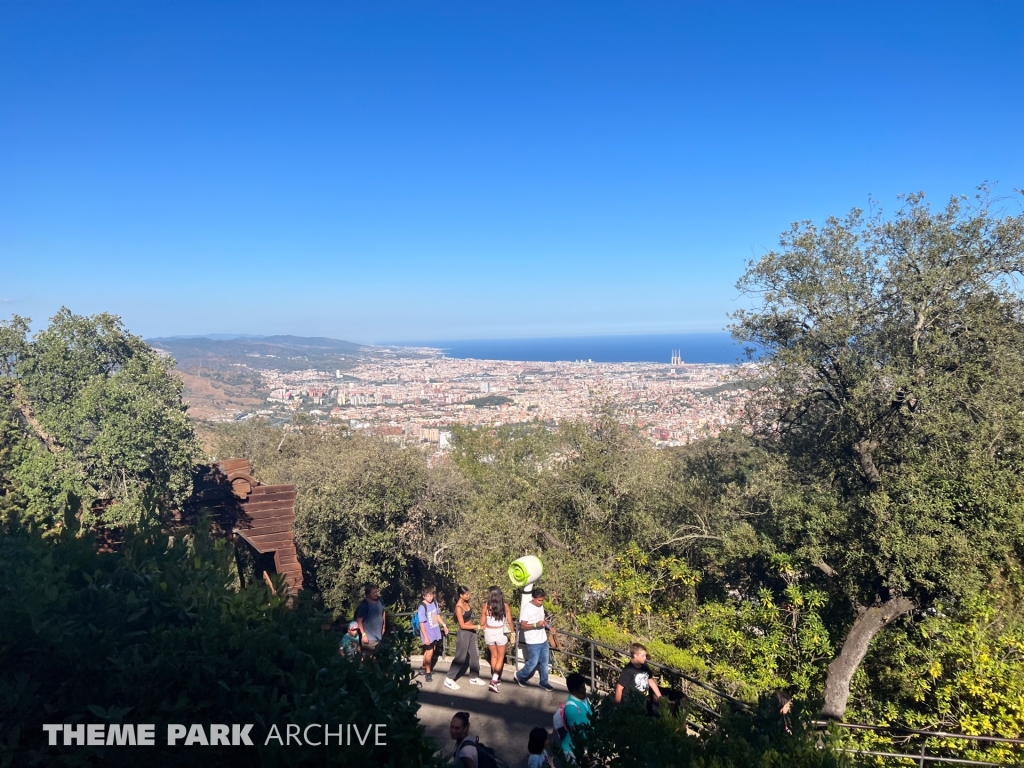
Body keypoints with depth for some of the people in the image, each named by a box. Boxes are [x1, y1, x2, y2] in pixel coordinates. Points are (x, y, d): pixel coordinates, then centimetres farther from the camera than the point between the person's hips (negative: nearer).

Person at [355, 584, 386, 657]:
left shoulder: (379, 601, -1)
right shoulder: (364, 605, -21)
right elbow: (359, 621, -21)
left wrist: (383, 626, 17)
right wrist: (363, 634, -22)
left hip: (379, 636, 7)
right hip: (369, 637, -7)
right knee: (367, 657, 1)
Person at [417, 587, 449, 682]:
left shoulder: (434, 603, -4)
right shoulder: (422, 607, -24)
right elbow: (422, 624, -22)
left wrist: (444, 625, 13)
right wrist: (425, 637, -21)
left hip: (435, 632, 7)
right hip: (428, 633, -7)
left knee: (431, 650, 19)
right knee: (429, 652, 0)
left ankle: (424, 667, 38)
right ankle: (428, 673, 17)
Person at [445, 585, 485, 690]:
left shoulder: (466, 603, 0)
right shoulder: (459, 607, -24)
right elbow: (462, 625, -23)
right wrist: (478, 626, -22)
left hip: (471, 632, 8)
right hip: (464, 633, -8)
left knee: (474, 654, 15)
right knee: (460, 657, 1)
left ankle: (474, 677, 28)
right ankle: (449, 679, 14)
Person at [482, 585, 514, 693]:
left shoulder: (486, 606, -14)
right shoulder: (505, 606, -12)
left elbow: (483, 623, -6)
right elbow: (510, 622, -4)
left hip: (489, 633, 1)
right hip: (500, 633, -1)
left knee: (494, 655, 22)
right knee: (500, 657, 15)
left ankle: (495, 679, 32)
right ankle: (494, 681, 1)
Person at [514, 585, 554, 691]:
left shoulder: (541, 606, 3)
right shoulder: (526, 608, -19)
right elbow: (523, 626, -19)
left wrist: (545, 621, -2)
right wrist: (536, 624, -30)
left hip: (543, 639, 7)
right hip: (533, 642, -7)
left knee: (544, 662, 14)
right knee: (533, 663, 2)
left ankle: (544, 682, 29)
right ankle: (520, 676, 25)